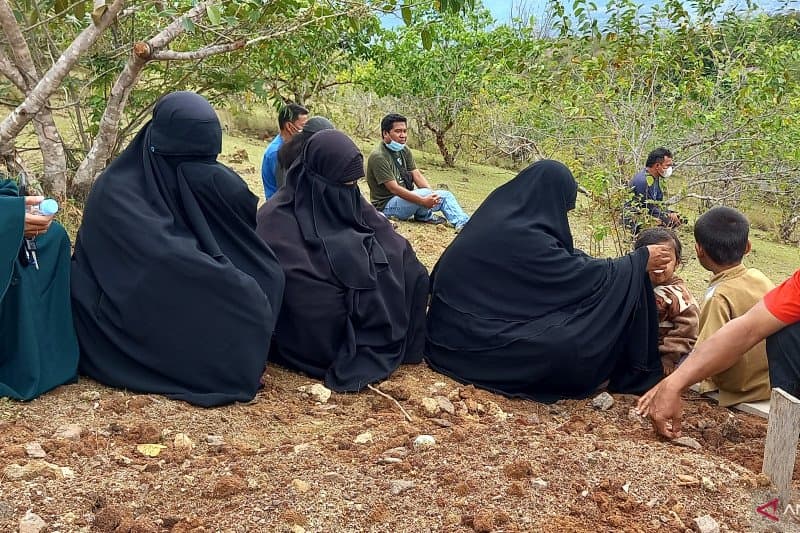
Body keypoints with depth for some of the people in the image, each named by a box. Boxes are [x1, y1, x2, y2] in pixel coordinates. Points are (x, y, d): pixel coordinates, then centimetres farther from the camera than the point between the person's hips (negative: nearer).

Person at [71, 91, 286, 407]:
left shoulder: (191, 181, 3)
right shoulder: (117, 192, -19)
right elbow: (165, 258, -30)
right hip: (132, 317, -7)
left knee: (266, 277, -9)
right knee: (239, 297, -23)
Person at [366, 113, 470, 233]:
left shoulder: (404, 150, 7)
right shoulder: (378, 156, -20)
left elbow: (417, 175, 1)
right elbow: (394, 188, -25)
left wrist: (432, 195, -16)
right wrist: (423, 201, -30)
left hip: (406, 196, 9)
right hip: (386, 205, -9)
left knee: (446, 195, -1)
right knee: (425, 193, -31)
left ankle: (463, 223, -19)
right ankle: (423, 216, -1)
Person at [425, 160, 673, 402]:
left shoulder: (501, 213, 5)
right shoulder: (521, 236, -22)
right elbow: (584, 276, -13)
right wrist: (640, 260, 0)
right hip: (474, 337, -10)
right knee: (575, 343, -13)